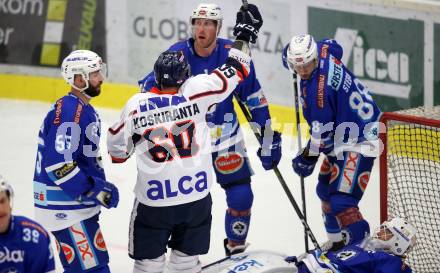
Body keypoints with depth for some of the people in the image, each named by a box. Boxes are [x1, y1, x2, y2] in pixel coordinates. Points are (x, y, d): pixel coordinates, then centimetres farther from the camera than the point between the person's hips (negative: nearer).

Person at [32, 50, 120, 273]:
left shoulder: (85, 109, 14)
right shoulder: (69, 112, -21)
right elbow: (57, 165, -27)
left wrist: (102, 186, 14)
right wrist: (95, 191, -23)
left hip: (79, 202, 11)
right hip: (65, 207, -11)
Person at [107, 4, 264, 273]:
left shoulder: (136, 105, -8)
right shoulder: (194, 91, -9)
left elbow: (117, 149, 4)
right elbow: (234, 71, 2)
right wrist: (244, 35, 15)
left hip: (154, 201, -1)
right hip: (196, 197, 1)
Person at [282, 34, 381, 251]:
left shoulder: (320, 86, -30)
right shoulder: (322, 53, -5)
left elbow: (322, 130, -23)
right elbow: (330, 45, 22)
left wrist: (307, 157, -10)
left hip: (358, 142, -11)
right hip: (342, 137, 11)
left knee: (341, 200, -21)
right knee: (326, 190, 24)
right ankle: (337, 242, 38)